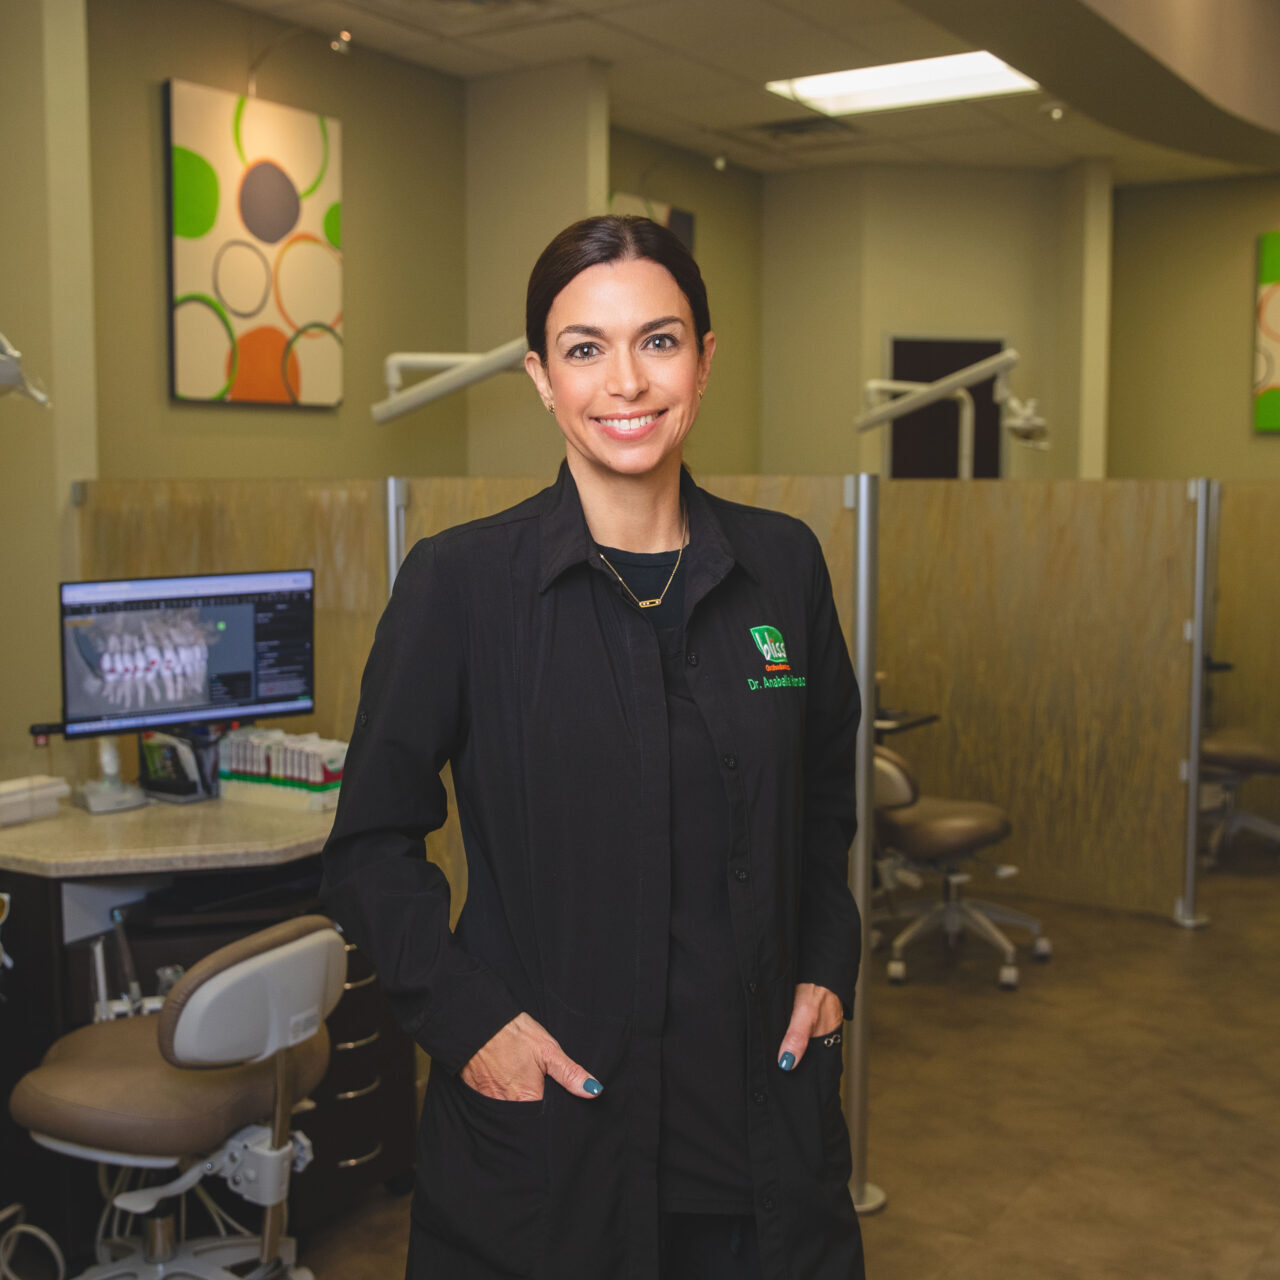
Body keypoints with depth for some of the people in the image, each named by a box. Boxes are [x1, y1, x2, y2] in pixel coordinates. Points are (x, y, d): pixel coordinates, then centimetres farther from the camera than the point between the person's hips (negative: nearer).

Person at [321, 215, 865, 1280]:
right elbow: (372, 847, -4)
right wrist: (469, 1019, -12)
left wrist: (828, 967, 6)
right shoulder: (460, 580, -9)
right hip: (545, 1126, -2)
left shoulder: (783, 564, 1)